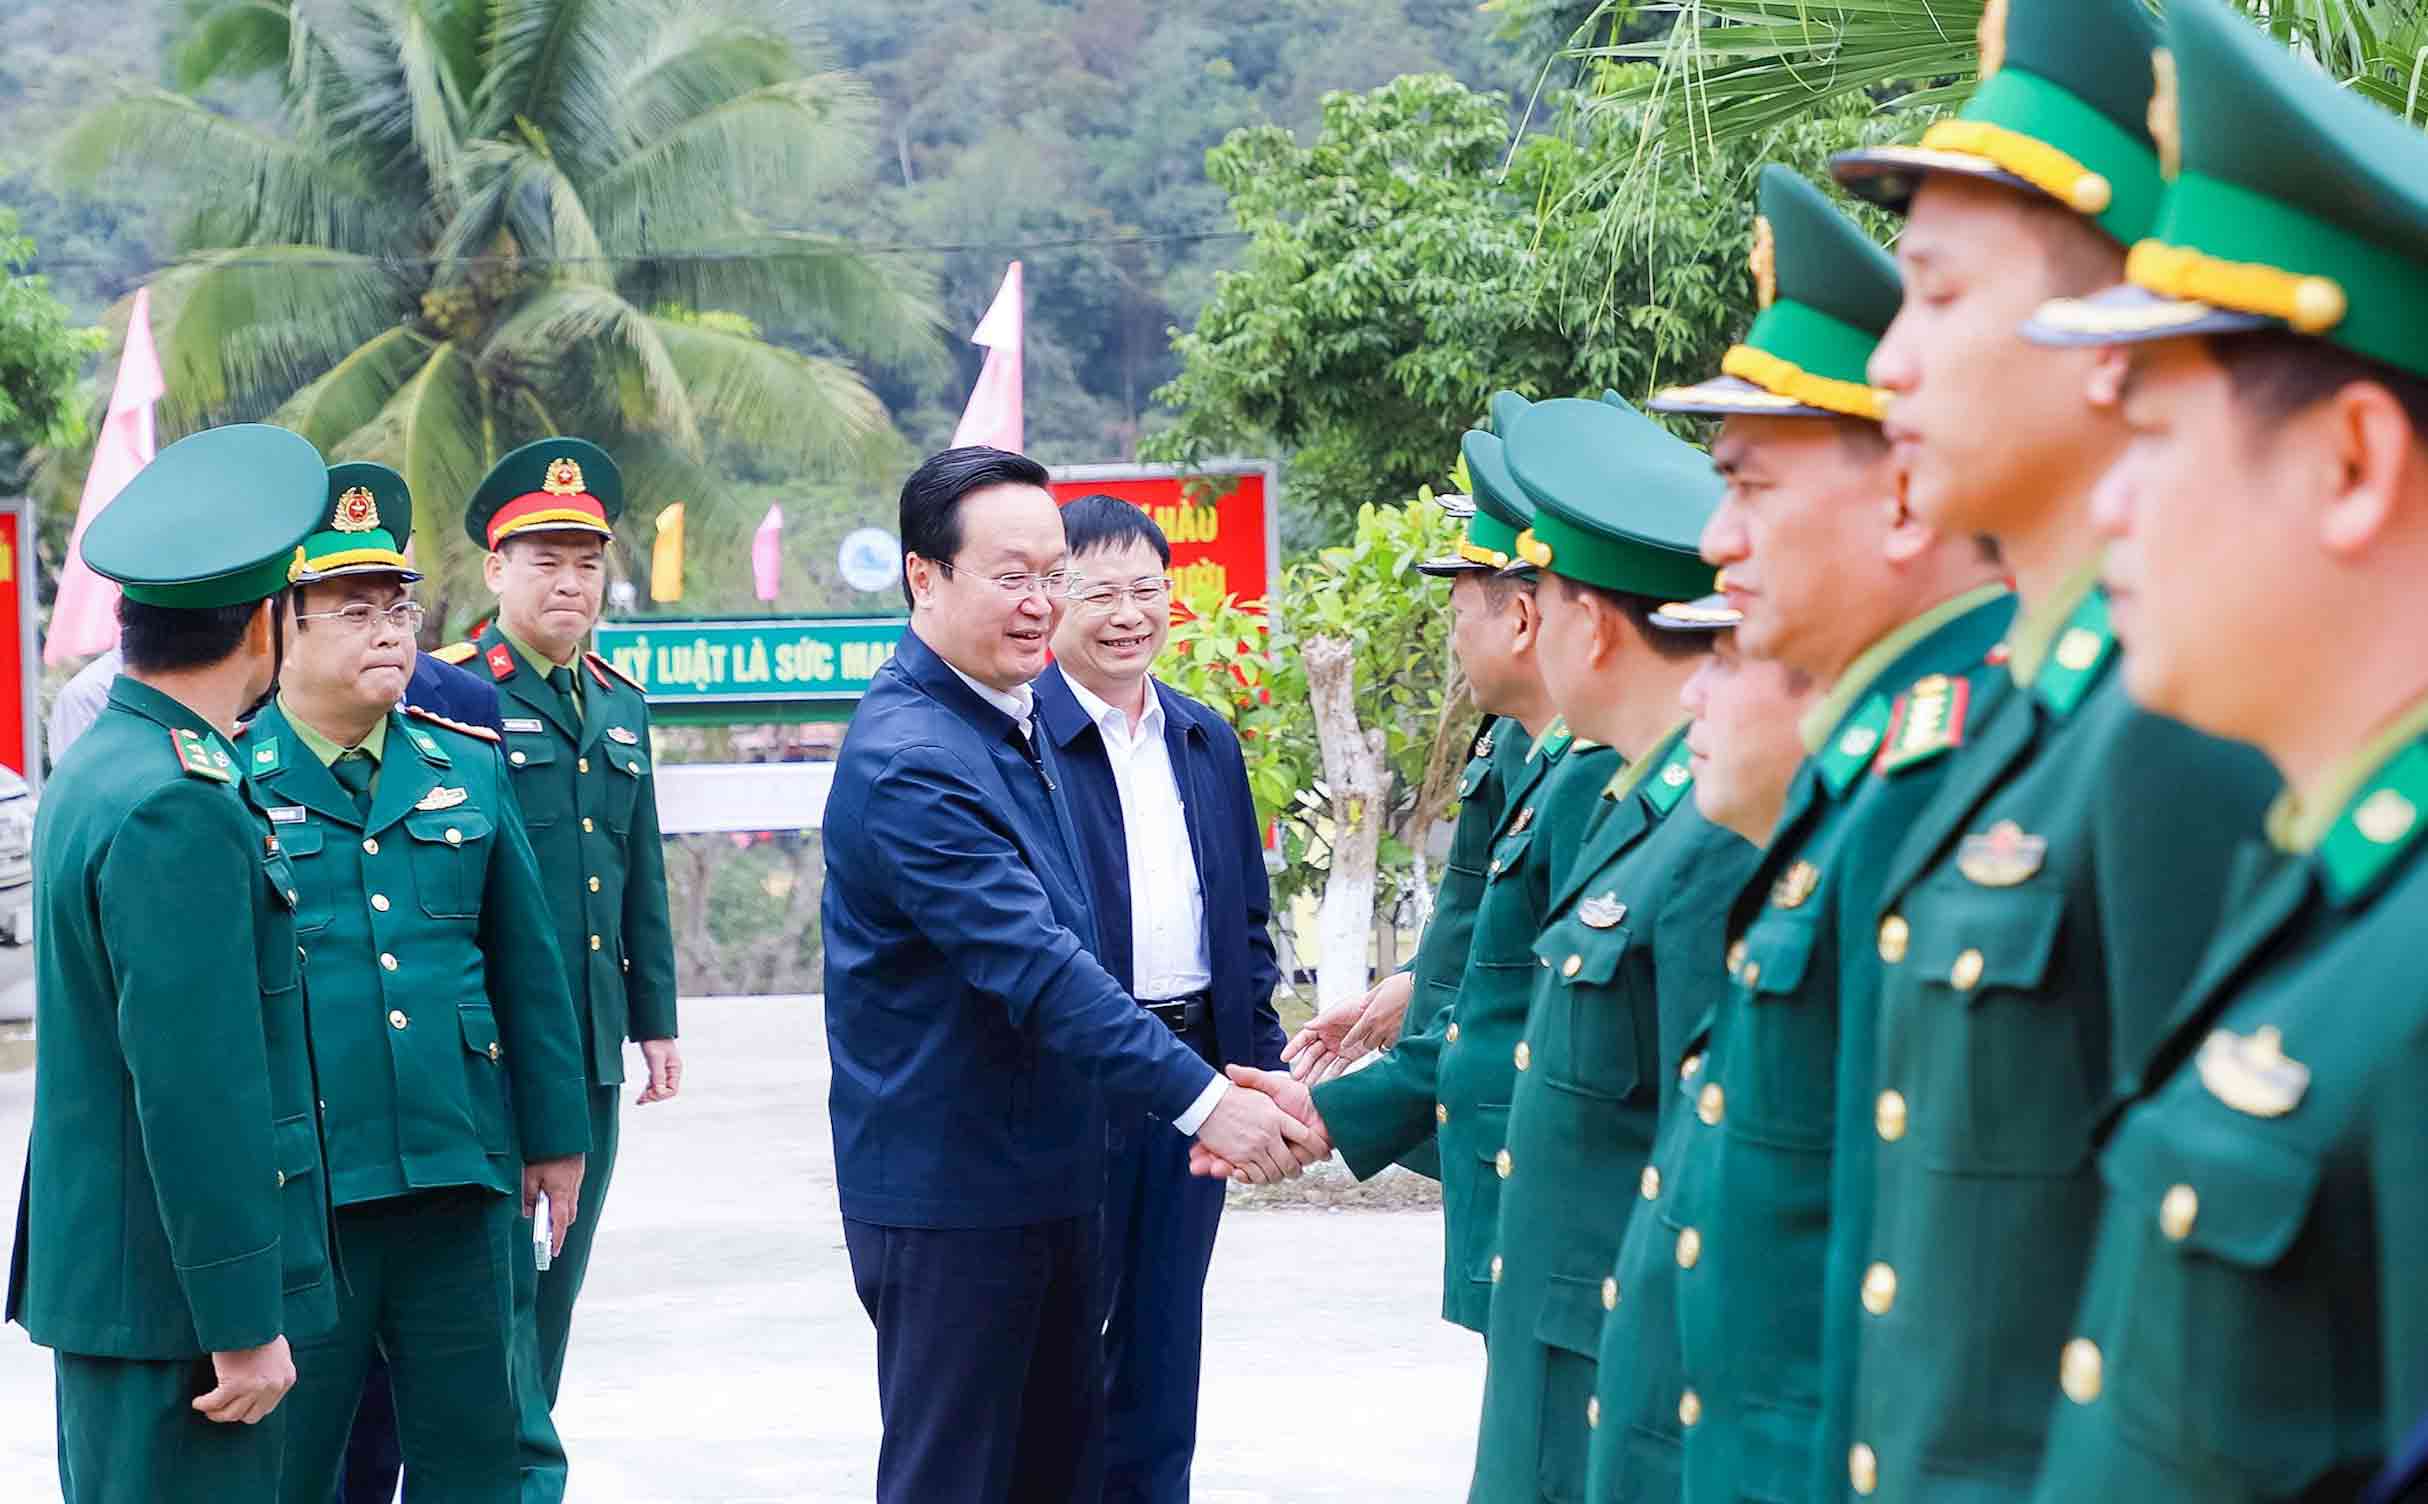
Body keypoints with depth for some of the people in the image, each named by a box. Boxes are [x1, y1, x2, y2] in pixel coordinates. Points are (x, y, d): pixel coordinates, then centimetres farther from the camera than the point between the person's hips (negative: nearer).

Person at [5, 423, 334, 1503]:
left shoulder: (102, 763, 13)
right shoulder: (177, 809, -19)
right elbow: (195, 1092, -22)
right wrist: (245, 1323, -19)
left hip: (104, 1258, 10)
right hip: (173, 1292, -10)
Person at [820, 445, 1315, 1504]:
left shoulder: (1023, 712, 9)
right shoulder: (906, 759, -22)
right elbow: (1034, 963, -28)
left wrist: (1245, 1075, 15)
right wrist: (1199, 1098, -31)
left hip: (1051, 1172, 9)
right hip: (951, 1187, -9)